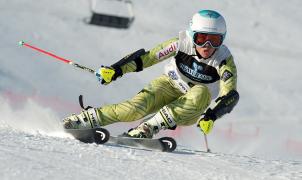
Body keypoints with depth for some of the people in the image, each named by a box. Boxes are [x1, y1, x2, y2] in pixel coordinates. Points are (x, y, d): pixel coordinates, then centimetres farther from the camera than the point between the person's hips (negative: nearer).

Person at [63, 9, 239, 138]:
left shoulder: (225, 60, -23)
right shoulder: (182, 43, -20)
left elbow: (231, 95, -32)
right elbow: (147, 56, -16)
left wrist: (211, 116, -49)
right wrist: (116, 70, -24)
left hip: (190, 110, 0)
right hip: (169, 87, 0)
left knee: (202, 93, -35)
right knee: (138, 107, -30)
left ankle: (148, 128, -36)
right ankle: (85, 119, -20)